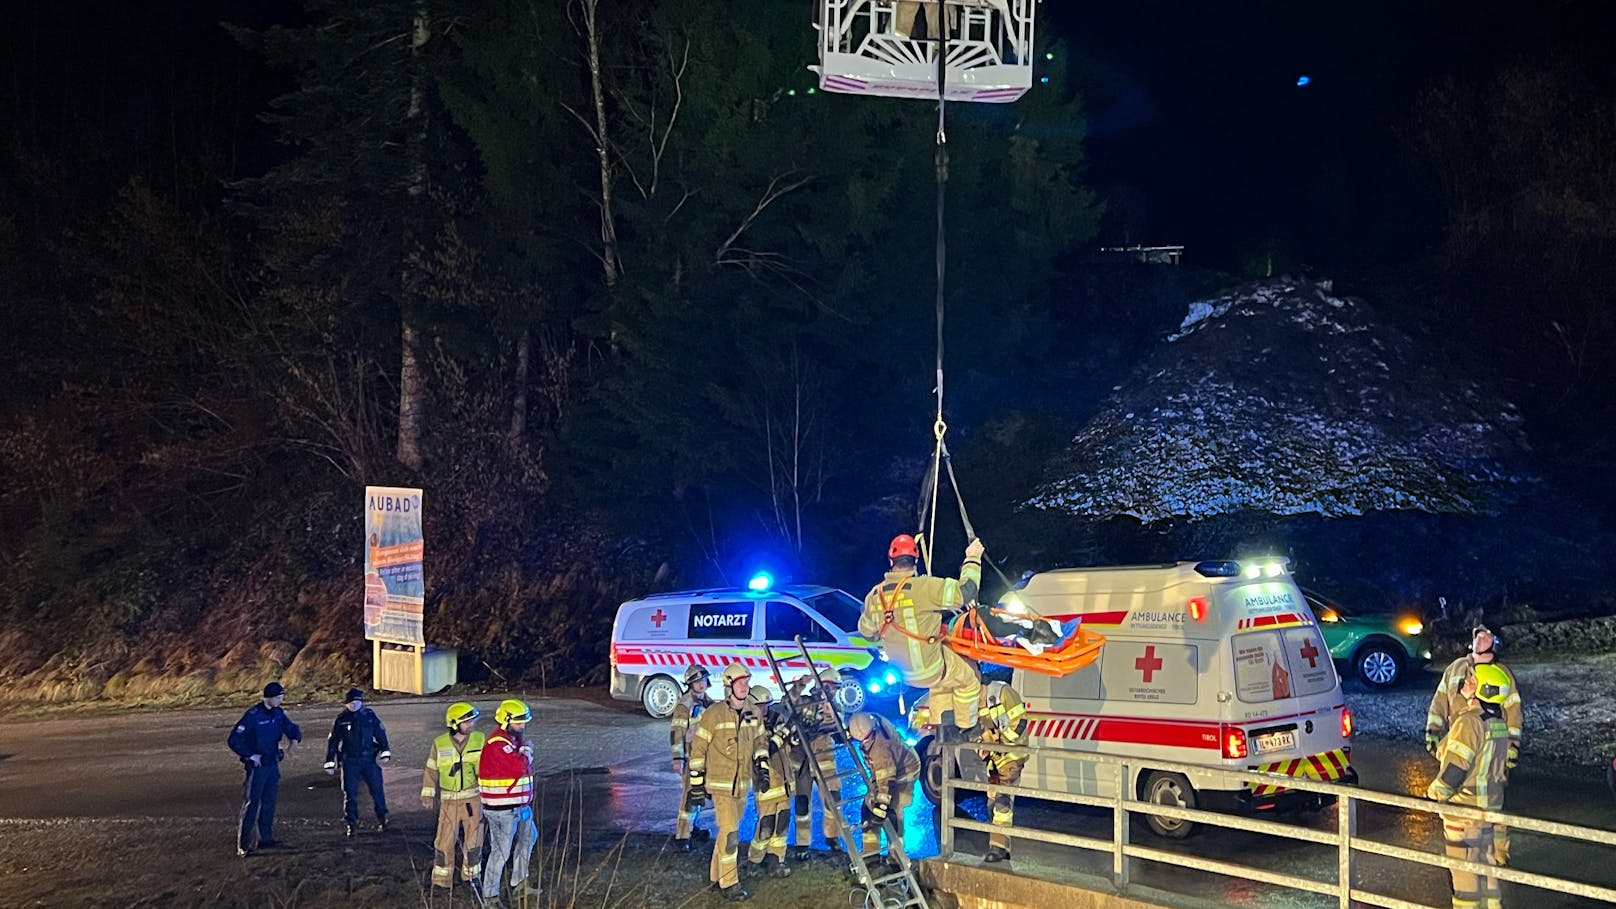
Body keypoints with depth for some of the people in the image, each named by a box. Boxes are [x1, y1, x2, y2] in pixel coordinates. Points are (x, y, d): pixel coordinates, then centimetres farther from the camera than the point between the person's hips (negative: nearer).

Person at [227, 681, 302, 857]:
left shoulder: (278, 713, 3)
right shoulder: (253, 715, -17)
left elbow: (292, 729, 14)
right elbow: (234, 740, -17)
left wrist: (294, 740, -8)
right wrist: (250, 756, -17)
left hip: (273, 764, 7)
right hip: (257, 765, -7)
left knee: (269, 802, 11)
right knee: (251, 804, -7)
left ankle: (265, 838, 20)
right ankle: (243, 844, -6)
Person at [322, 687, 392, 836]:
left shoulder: (369, 715, 0)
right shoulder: (341, 719, -2)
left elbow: (380, 733, 6)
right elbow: (332, 741, 4)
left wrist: (385, 752, -2)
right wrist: (329, 763, 3)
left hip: (369, 760, 1)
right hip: (350, 762, -1)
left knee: (377, 790, 3)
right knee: (350, 793, 0)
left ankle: (382, 821, 18)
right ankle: (352, 824, 11)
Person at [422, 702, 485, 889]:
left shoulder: (479, 740, -3)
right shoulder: (440, 744, -5)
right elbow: (432, 770, 3)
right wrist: (427, 795, -1)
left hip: (473, 799, 1)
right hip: (449, 801, -1)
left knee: (473, 840, 10)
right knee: (445, 842, 0)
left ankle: (471, 875, 27)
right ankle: (441, 880, 12)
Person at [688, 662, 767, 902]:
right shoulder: (714, 714, -15)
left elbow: (759, 740, 19)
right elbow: (698, 747, -10)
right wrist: (696, 782, -9)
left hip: (742, 783, 6)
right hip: (720, 783, -6)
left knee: (728, 830, 15)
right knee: (730, 833, -12)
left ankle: (717, 874, 30)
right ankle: (729, 884, -4)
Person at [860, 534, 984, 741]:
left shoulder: (875, 595, -6)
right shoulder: (923, 587, -27)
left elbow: (866, 630, 9)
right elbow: (964, 590, -25)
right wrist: (972, 560, -11)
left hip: (904, 673, 6)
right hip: (932, 667, -6)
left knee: (941, 683, 33)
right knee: (968, 679, 21)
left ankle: (943, 728, 30)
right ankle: (965, 730, 32)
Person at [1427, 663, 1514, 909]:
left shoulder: (1469, 722, -21)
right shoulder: (1498, 722, 7)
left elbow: (1454, 767, -22)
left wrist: (1432, 795, -10)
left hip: (1464, 806, -9)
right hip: (1490, 805, 9)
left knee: (1465, 868, -1)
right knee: (1485, 863, 17)